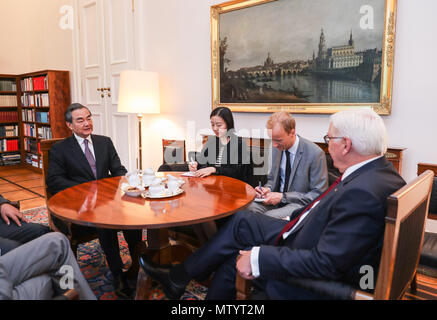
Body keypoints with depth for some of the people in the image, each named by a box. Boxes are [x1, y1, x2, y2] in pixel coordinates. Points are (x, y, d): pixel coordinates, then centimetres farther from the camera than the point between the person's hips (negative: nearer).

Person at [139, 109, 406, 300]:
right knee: (242, 222, 6)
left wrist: (260, 258, -25)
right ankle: (178, 278, 20)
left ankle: (178, 278, 28)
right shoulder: (380, 171, -2)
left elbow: (327, 264, -30)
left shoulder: (363, 194, -32)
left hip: (319, 282, -8)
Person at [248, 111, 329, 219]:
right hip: (276, 198, 6)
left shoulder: (315, 153, -16)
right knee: (247, 208, -22)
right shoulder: (277, 148, 2)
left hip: (299, 204, -5)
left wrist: (283, 197, -19)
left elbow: (319, 194, -13)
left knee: (268, 217, -33)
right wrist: (267, 188, -7)